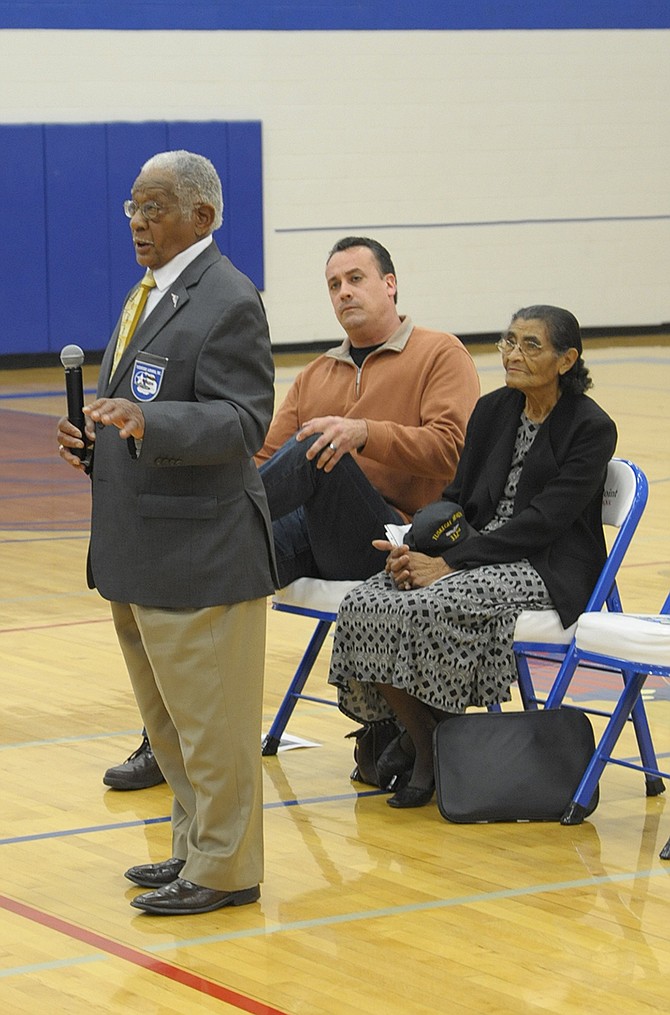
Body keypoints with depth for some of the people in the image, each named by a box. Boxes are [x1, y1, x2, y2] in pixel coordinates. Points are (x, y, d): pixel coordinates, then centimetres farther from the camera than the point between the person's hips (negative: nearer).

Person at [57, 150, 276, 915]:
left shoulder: (228, 304, -15)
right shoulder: (152, 294, 15)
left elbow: (242, 422, -22)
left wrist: (146, 421, -35)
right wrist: (97, 434, 5)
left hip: (199, 553, -10)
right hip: (139, 551, 10)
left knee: (208, 723, -1)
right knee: (168, 722, 19)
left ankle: (224, 871, 9)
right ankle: (196, 847, 30)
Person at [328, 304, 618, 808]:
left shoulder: (591, 427, -8)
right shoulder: (492, 411, 12)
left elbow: (543, 520, -17)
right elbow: (457, 498, 12)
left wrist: (451, 563, -22)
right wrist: (414, 549, -10)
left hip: (548, 569, -6)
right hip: (477, 551, 6)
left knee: (429, 608, -32)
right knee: (366, 607, -20)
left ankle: (428, 739, -8)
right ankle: (419, 737, -5)